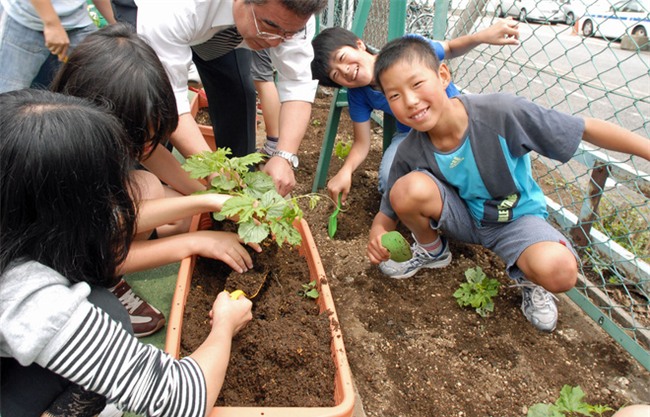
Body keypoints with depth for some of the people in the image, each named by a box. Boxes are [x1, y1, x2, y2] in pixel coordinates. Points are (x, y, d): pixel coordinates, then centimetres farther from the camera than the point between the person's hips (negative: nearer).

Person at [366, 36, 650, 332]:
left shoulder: (499, 112, -29)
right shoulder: (410, 154, -20)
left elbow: (587, 129, -21)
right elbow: (389, 211, -10)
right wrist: (378, 234, -32)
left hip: (516, 218, -1)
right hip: (461, 217, 2)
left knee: (558, 270, -33)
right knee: (410, 188, -30)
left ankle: (527, 277, 6)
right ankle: (432, 250, 3)